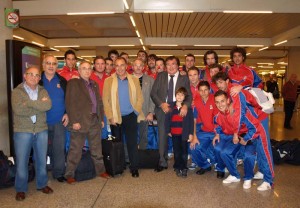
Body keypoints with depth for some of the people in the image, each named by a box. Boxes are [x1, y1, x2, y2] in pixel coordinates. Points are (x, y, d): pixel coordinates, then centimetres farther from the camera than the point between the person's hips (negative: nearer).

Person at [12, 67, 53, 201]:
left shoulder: (43, 91, 7)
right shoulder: (17, 91, -2)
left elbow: (48, 105, -13)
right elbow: (18, 109, -19)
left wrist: (29, 102, -16)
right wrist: (39, 105, -14)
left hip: (41, 130, 3)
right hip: (22, 131, -3)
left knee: (41, 159, 12)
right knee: (21, 161, 6)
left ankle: (42, 184, 30)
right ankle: (21, 189, 22)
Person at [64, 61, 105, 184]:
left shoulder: (94, 84, 17)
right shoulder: (73, 83, -3)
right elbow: (70, 103, -11)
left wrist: (101, 119, 11)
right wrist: (74, 121, -17)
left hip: (95, 121, 6)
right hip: (80, 122, -6)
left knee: (96, 149, 16)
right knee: (75, 150, 3)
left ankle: (100, 170, 29)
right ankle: (69, 175, 17)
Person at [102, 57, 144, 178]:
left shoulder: (134, 80, 3)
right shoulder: (108, 81, 0)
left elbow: (140, 98, 3)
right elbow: (105, 100, -3)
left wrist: (137, 111, -9)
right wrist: (110, 116, -9)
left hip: (130, 116, 0)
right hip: (115, 117, 0)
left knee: (132, 142, 2)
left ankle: (134, 168, 12)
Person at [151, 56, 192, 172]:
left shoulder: (184, 78, 6)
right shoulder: (160, 76, 8)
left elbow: (189, 95, 1)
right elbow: (153, 92, 3)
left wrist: (185, 105, -19)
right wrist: (161, 104, -12)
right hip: (162, 109, 1)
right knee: (162, 135, 1)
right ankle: (163, 162, 14)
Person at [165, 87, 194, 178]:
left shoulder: (188, 108, -1)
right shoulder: (171, 107, 6)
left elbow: (191, 121, -3)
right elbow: (167, 119, 7)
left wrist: (191, 133, -6)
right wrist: (168, 131, 5)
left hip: (184, 134, -2)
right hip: (174, 134, 2)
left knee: (184, 151, 3)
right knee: (176, 151, 10)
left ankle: (184, 168, 14)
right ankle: (178, 168, 20)